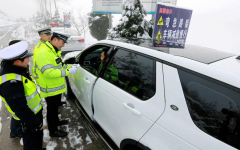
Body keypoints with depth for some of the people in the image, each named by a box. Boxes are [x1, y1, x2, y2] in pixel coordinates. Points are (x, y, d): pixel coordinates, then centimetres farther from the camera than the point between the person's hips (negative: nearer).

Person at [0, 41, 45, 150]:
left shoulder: (16, 70, 0)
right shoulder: (10, 82, -32)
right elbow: (20, 108, -31)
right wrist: (37, 124, -20)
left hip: (34, 114, 9)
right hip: (28, 121, -9)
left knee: (38, 138, 30)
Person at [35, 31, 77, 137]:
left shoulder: (55, 52, 8)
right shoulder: (44, 54, -25)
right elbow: (48, 72, -33)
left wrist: (69, 66, 3)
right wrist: (67, 72, -31)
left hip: (57, 87, 9)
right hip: (50, 90, -9)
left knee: (55, 107, 27)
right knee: (52, 109, 8)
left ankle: (56, 121, 48)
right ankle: (53, 131, 27)